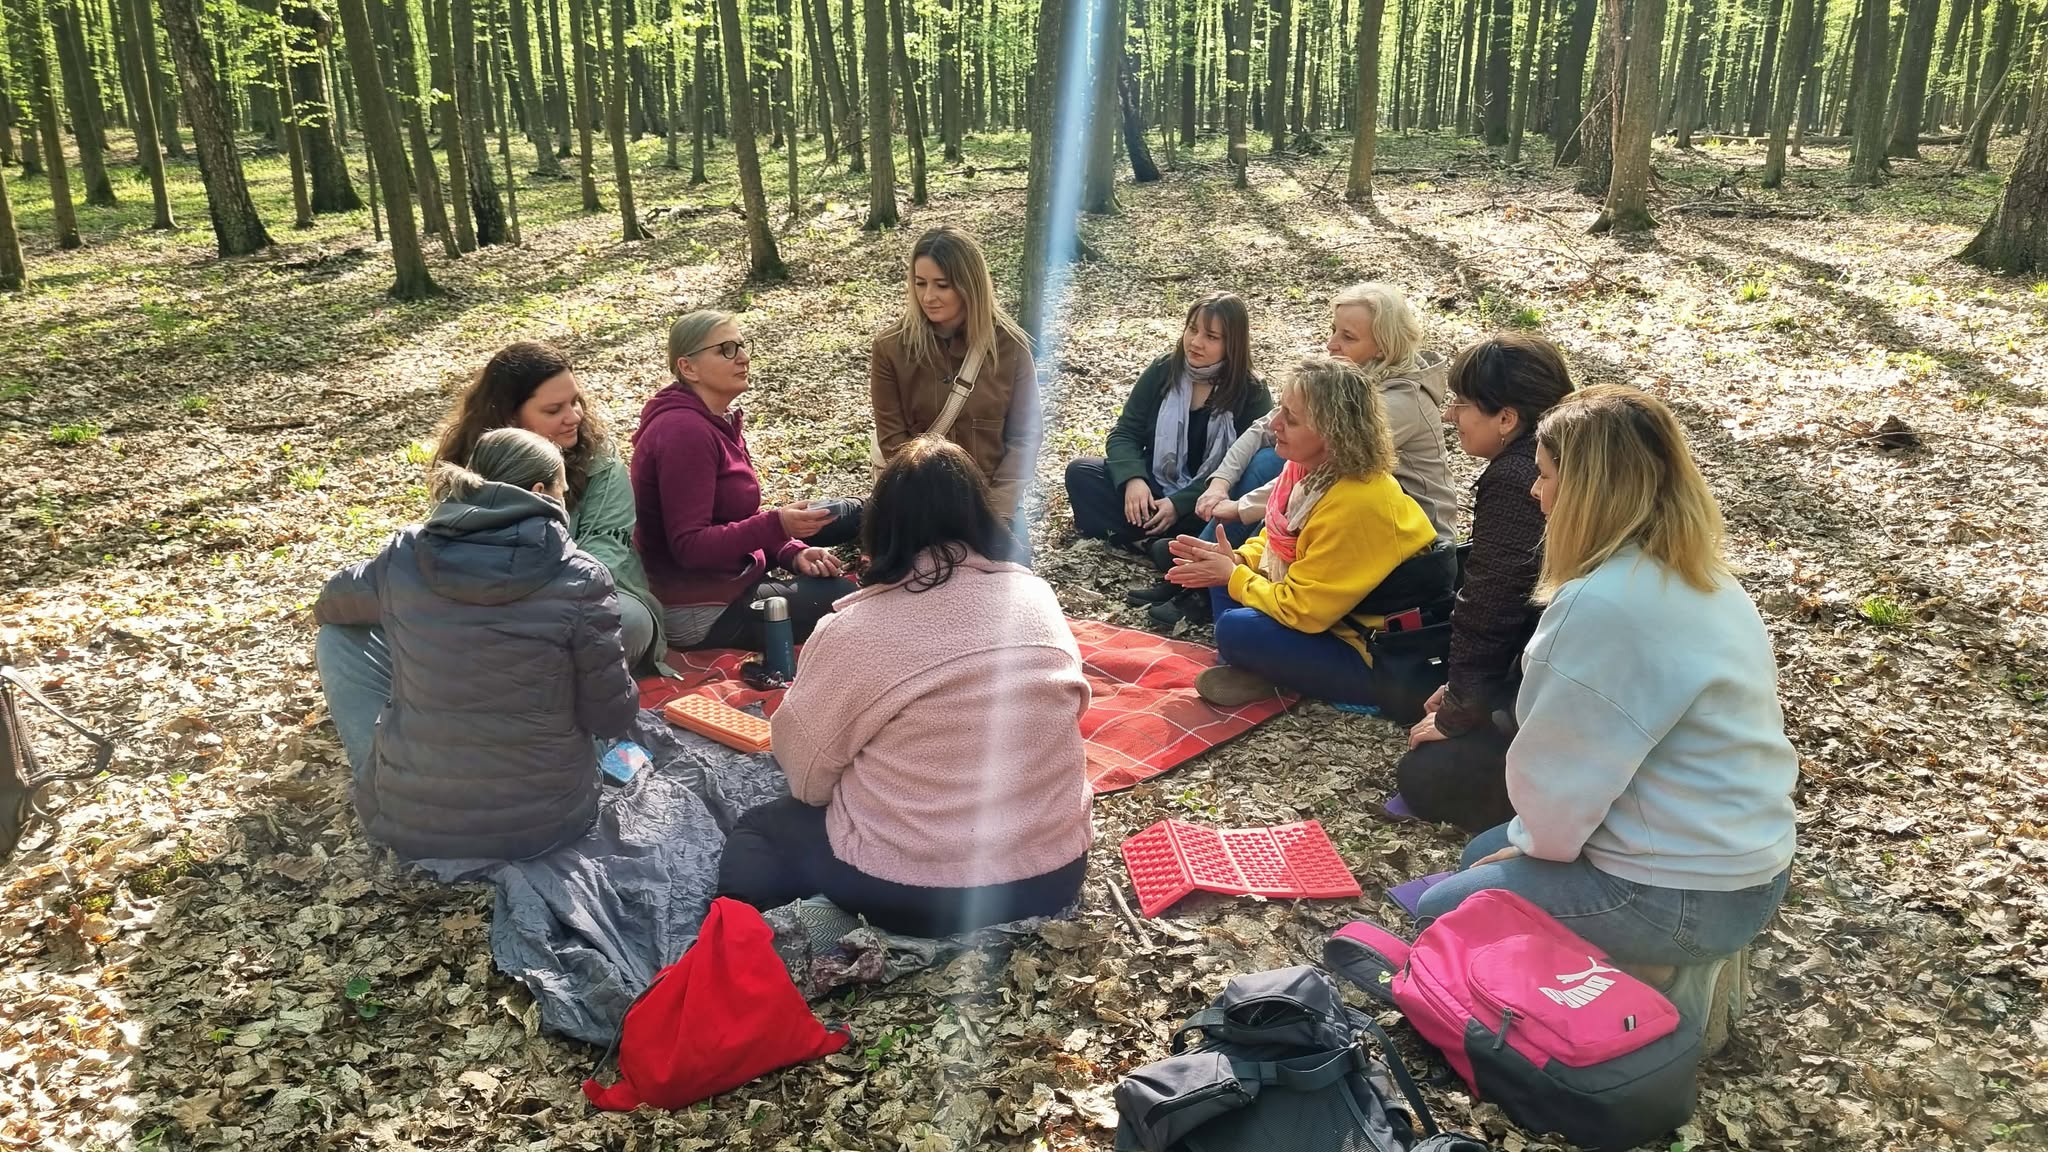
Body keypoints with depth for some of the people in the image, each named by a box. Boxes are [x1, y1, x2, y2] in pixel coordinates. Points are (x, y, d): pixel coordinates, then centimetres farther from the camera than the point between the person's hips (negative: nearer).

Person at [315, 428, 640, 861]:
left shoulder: (404, 556, -4)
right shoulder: (580, 580, -14)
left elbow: (330, 607, 19)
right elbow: (612, 719, -8)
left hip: (408, 820, 1)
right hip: (547, 821, -1)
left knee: (337, 636, 19)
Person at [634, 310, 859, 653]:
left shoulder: (719, 420, 6)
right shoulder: (683, 431, -24)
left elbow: (742, 519, 10)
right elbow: (688, 546, -28)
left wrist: (794, 553, -6)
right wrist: (777, 525, -34)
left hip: (730, 574, 11)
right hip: (701, 610, -11)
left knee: (846, 516, 17)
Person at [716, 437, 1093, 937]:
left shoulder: (854, 630, -14)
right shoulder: (1038, 598, -1)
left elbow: (802, 762, -5)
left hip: (913, 895, -4)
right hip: (1054, 875, 5)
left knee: (759, 831, 23)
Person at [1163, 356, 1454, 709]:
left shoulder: (1354, 505, -31)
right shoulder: (1314, 467, -3)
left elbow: (1301, 610, -27)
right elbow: (1275, 541, 12)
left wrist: (1233, 577, -13)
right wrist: (1234, 560, -8)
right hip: (1335, 614, 10)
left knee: (1237, 631, -27)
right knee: (1225, 570, 6)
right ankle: (1251, 667, -4)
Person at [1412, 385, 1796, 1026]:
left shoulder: (1599, 605, -27)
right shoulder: (1700, 578, 4)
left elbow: (1561, 770, -19)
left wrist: (1534, 844, 1)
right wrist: (1529, 837, 9)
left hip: (1685, 894, -9)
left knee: (1442, 914, 5)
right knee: (1483, 854, 22)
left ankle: (1653, 976, 1)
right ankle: (1670, 954, 14)